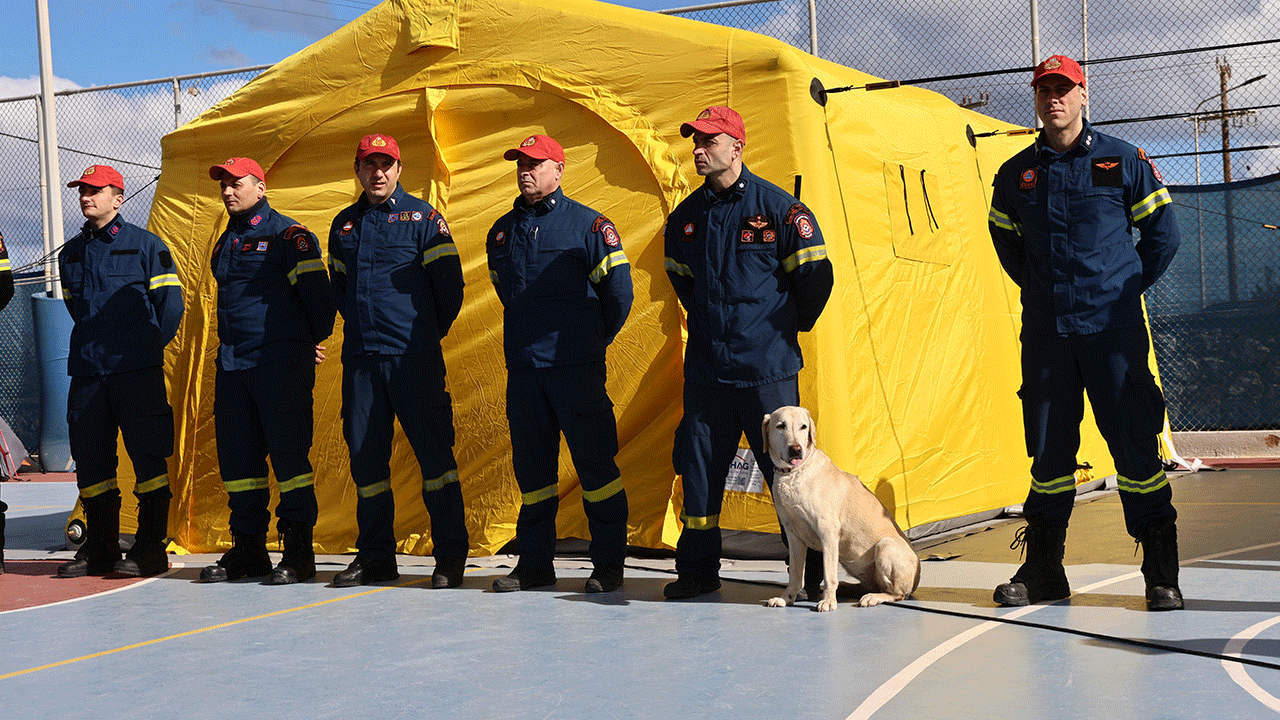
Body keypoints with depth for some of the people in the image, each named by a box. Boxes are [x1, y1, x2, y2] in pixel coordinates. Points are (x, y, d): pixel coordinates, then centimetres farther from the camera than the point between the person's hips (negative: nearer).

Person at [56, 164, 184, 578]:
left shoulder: (145, 245, 1)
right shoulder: (70, 254, 15)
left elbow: (171, 304, 1)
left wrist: (147, 347, 3)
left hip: (137, 372, -5)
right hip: (86, 370, 5)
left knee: (148, 456, -4)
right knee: (90, 458, 5)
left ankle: (151, 549, 1)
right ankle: (100, 548, 15)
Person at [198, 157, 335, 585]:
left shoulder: (286, 234, -5)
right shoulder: (225, 243, 19)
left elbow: (315, 289, -7)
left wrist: (317, 340, 0)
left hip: (281, 361, -8)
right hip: (231, 362, 8)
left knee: (289, 453, -6)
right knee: (237, 455, 8)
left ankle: (299, 550, -1)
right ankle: (248, 548, 17)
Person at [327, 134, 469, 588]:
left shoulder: (422, 218, 2)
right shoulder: (344, 225, 16)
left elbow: (450, 283, 1)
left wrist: (427, 333, 8)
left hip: (414, 357, -5)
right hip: (360, 357, 5)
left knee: (434, 452, -5)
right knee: (365, 455, 6)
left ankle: (451, 555, 1)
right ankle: (375, 555, 16)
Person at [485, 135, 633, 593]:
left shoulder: (589, 225, -3)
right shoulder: (502, 232, 13)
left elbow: (618, 290, -1)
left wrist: (594, 340, 7)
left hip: (577, 367, -5)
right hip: (522, 366, 5)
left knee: (595, 464, -2)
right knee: (531, 466, 9)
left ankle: (609, 563, 6)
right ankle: (534, 562, 18)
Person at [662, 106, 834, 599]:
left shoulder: (778, 208, -6)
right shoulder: (686, 217, 9)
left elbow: (815, 275, 1)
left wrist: (789, 326, 10)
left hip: (767, 366, -4)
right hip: (705, 366, 4)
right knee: (698, 469, 6)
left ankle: (816, 572, 11)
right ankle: (697, 569, 19)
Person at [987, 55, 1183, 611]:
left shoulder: (1123, 161, 3)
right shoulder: (1016, 174, 10)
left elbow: (1162, 235, 7)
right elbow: (1006, 242, 23)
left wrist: (1123, 291, 5)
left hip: (1113, 330, -3)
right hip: (1044, 331, 3)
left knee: (1135, 444, -4)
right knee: (1047, 448, 7)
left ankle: (1161, 572, 5)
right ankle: (1042, 569, 17)